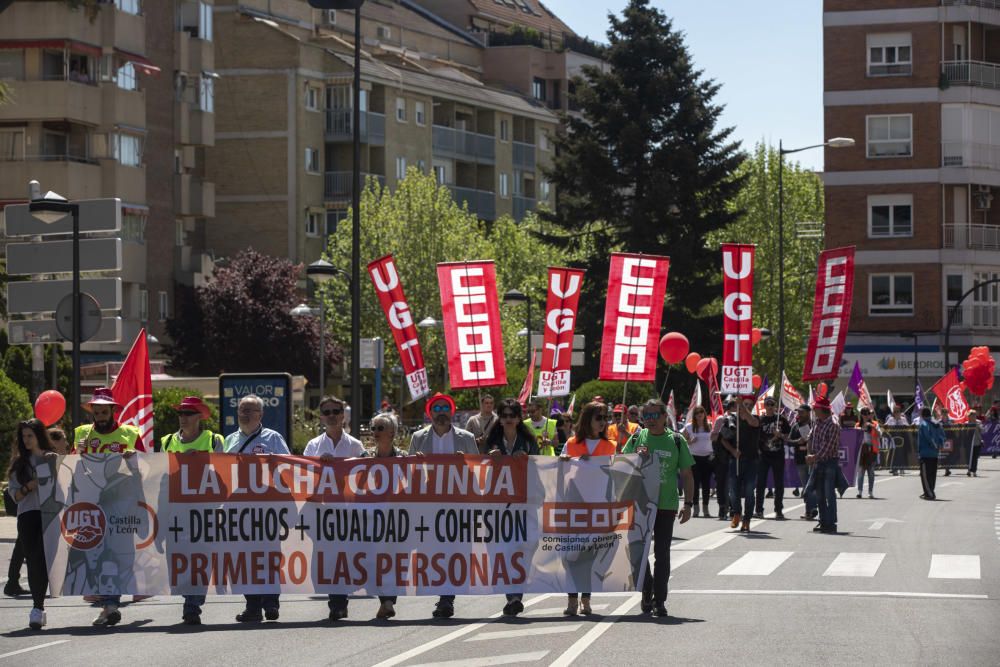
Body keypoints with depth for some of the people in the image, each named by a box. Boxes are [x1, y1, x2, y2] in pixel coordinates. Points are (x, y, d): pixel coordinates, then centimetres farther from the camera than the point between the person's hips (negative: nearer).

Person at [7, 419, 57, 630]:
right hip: (27, 515, 3)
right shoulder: (19, 462, 15)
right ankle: (39, 607, 10)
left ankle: (38, 607, -16)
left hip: (49, 513, -3)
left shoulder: (52, 458, 6)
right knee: (33, 562, 3)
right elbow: (14, 494, 10)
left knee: (40, 560, -14)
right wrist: (29, 487, -6)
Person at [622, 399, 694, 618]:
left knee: (662, 554, -1)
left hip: (666, 505, -2)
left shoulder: (676, 441, 2)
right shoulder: (637, 438, 6)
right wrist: (636, 457, -12)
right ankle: (647, 591, 24)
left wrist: (688, 504, -1)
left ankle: (659, 600, 4)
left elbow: (687, 475, 5)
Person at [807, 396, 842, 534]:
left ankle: (831, 524, -6)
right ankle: (823, 522, 18)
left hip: (830, 462, -8)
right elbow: (811, 438, 14)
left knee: (829, 495, -8)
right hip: (818, 462, 8)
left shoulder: (833, 425, -14)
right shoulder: (816, 422, 10)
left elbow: (829, 446, -19)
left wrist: (815, 457, -16)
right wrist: (810, 455, -1)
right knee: (819, 495, 11)